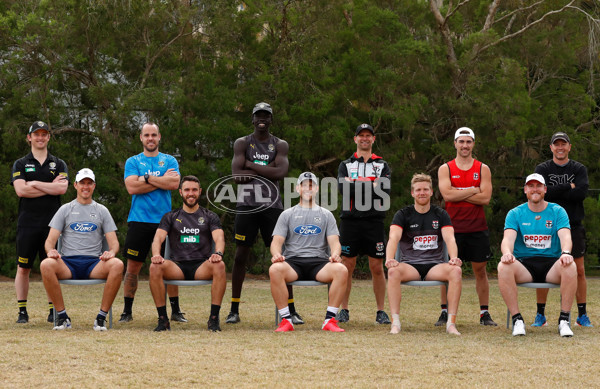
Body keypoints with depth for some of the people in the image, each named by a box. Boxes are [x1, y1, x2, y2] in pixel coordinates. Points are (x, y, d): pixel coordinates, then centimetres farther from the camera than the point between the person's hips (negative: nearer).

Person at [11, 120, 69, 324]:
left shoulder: (59, 164, 12)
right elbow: (21, 190, -7)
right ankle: (22, 311, 6)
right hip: (27, 223, 0)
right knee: (23, 268, 0)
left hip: (52, 222, 1)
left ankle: (53, 310, 8)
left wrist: (35, 184, -5)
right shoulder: (20, 164, 9)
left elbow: (62, 188, -6)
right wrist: (50, 187, -6)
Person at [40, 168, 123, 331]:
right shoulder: (65, 209, 18)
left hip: (94, 263, 0)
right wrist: (50, 250, -15)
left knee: (117, 265, -33)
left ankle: (102, 316, -24)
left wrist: (111, 252, -14)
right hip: (68, 262, 0)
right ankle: (62, 316, -21)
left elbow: (113, 242, 11)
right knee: (46, 265, -34)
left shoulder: (101, 211, 19)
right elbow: (50, 240, 10)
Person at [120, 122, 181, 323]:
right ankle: (127, 311, 9)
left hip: (164, 220, 1)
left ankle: (175, 310, 9)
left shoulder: (170, 161, 10)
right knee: (133, 267, 0)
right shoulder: (133, 162, 8)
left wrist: (146, 178, -9)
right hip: (139, 221, -1)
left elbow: (174, 183, -8)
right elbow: (132, 187, -8)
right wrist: (162, 180, -7)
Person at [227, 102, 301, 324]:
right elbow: (237, 175, -10)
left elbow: (281, 173, -12)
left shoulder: (280, 145, 6)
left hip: (272, 206, 0)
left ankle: (292, 310, 3)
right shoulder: (242, 143, 4)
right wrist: (267, 172, -15)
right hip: (247, 205, 0)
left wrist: (251, 165, -10)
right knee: (240, 256, 2)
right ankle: (234, 310, 9)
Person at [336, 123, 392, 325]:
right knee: (347, 266, 1)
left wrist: (356, 184, -9)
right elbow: (342, 187, -6)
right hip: (350, 220, 0)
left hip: (374, 222, 0)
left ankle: (381, 311, 6)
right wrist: (371, 184, -9)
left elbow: (385, 190, -5)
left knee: (377, 267, 0)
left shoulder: (382, 165, 13)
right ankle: (344, 310, 9)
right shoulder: (345, 165, 13)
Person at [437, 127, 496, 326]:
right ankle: (445, 312, 9)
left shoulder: (483, 169, 6)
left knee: (480, 270, 4)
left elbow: (485, 198, -8)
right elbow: (447, 194, -12)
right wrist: (473, 190, -10)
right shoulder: (445, 169, 5)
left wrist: (459, 194, -11)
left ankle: (484, 313, 9)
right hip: (452, 227, 0)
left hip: (477, 228, 1)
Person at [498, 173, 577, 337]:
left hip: (552, 264, 0)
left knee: (570, 266, -33)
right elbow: (508, 238, -8)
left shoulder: (558, 211, 7)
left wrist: (565, 253, -34)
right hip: (524, 264, 0)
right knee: (504, 267, -32)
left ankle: (564, 320, -23)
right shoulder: (515, 214, 8)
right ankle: (517, 320, -25)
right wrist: (507, 253, -34)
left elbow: (565, 236, -9)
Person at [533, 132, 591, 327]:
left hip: (573, 225, 1)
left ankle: (582, 315, 7)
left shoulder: (579, 169, 8)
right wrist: (568, 187, -11)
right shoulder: (543, 169, 7)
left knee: (579, 271, 0)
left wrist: (555, 192, -13)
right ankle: (540, 314, 8)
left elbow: (581, 193, -11)